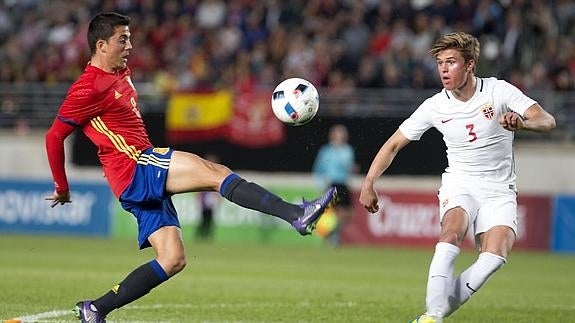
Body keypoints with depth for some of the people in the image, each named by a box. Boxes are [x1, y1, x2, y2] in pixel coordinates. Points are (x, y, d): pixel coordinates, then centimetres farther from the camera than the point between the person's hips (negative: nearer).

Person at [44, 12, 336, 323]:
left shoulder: (119, 74, 19)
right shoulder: (89, 87, -10)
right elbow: (54, 137, -7)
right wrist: (62, 188, 1)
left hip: (146, 178, 10)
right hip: (134, 168, -10)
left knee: (172, 260, 5)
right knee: (216, 172, -23)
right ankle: (297, 214, -34)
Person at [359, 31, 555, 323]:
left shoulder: (499, 91, -9)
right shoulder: (435, 107, -4)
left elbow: (547, 121, -17)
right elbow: (394, 144, 4)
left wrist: (521, 122, -40)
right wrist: (368, 184, -5)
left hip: (499, 190, 0)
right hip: (459, 185, 0)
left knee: (495, 255, -25)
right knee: (453, 231, -32)